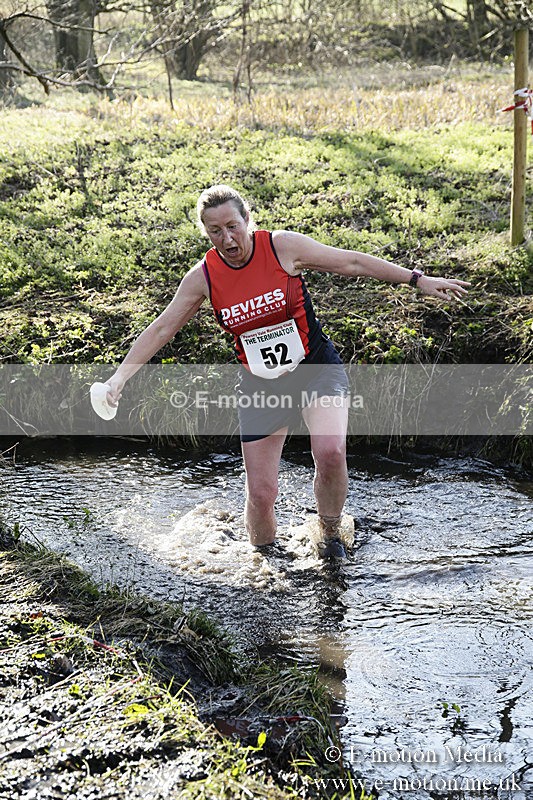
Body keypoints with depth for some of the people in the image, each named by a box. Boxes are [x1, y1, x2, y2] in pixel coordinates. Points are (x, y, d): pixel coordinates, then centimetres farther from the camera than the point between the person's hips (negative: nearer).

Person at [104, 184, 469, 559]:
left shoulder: (282, 246, -12)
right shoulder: (203, 277, -6)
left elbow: (351, 262, -5)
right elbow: (161, 329, 1)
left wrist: (418, 279, -3)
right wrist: (120, 376, -7)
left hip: (317, 367, -2)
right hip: (260, 384, 2)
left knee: (330, 452, -28)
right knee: (261, 494, -3)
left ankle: (330, 535, 0)